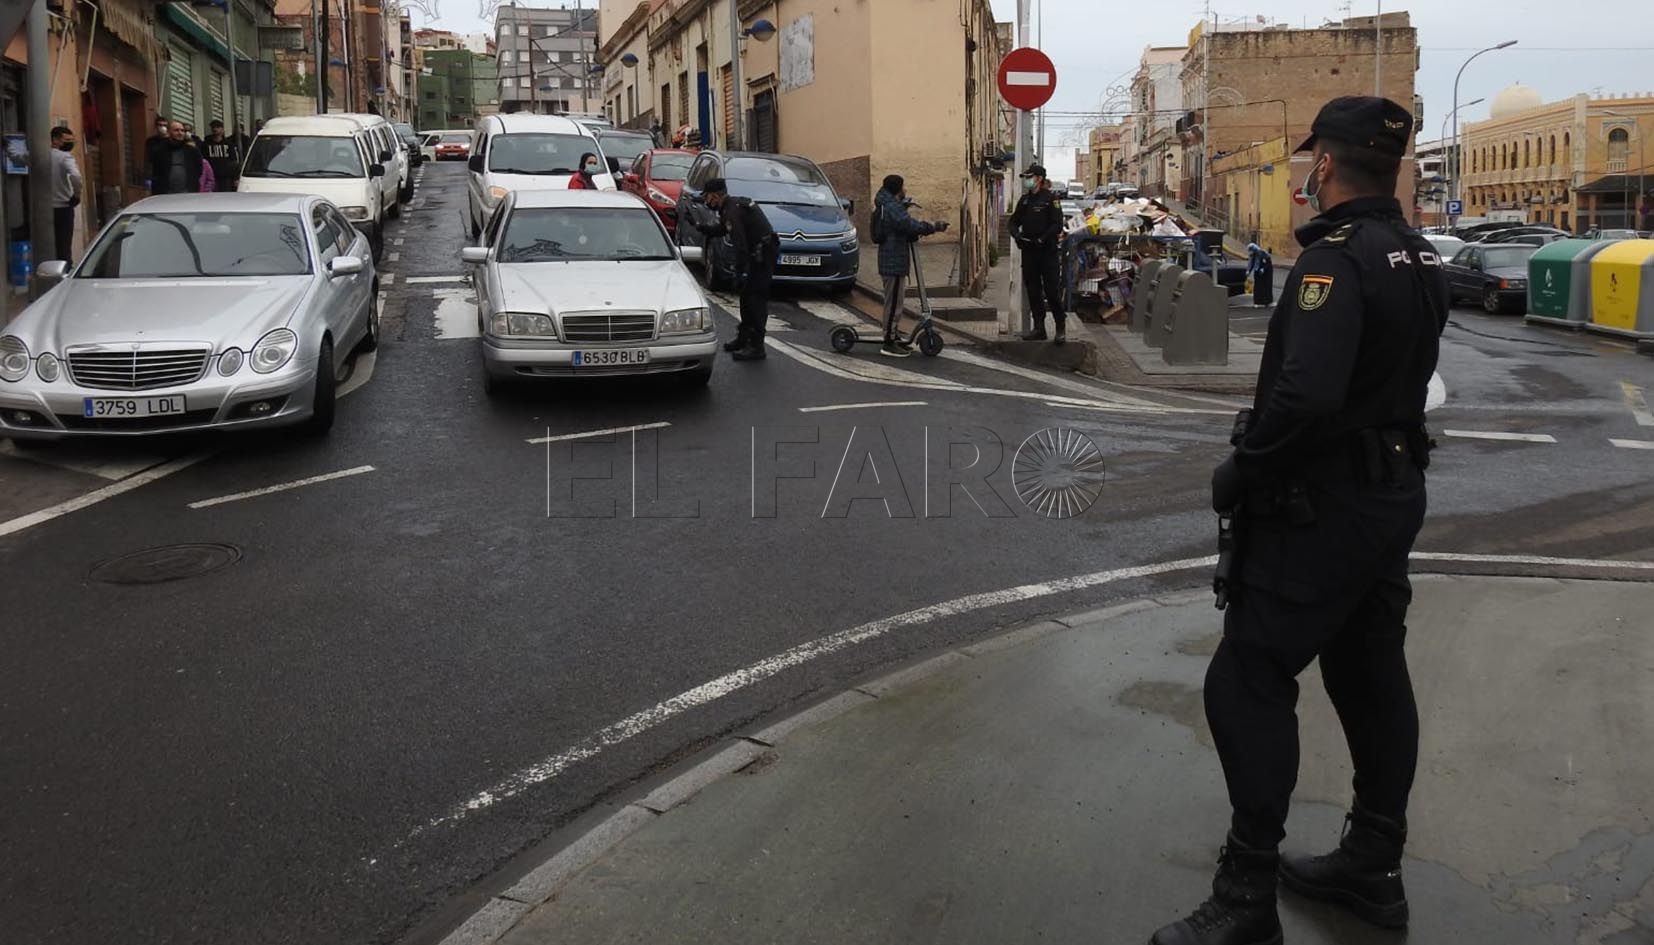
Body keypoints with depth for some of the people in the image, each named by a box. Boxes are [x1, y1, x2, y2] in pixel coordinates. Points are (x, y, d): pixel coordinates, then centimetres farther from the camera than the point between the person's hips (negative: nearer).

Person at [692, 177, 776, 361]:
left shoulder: (732, 211, -19)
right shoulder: (733, 205, 13)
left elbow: (740, 244, -25)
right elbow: (720, 229, 28)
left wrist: (740, 272, -24)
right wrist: (699, 226, 19)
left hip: (763, 255, -11)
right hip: (759, 253, 11)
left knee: (756, 299, -10)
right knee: (747, 296, 18)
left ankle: (756, 347, -9)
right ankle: (744, 338, 29)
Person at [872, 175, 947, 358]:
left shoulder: (890, 205, 16)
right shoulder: (893, 208, -18)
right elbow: (910, 225, -29)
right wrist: (934, 227, -22)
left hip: (894, 261, 11)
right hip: (893, 262, -11)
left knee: (896, 301, 18)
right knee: (894, 302, -7)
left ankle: (894, 337, 27)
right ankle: (889, 343, -3)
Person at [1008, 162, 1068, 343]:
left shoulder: (1050, 198, -6)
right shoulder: (1025, 200, 12)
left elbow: (1057, 225, -11)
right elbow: (1014, 221, 17)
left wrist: (1043, 239, -21)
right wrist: (1016, 233, -4)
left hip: (1048, 251, -6)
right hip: (1029, 251, 6)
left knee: (1052, 291, -7)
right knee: (1033, 291, 8)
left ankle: (1061, 328, 0)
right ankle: (1039, 328, 15)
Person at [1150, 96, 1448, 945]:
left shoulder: (1336, 260, -20)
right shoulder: (1418, 257, 9)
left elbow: (1305, 396, -32)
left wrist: (1241, 470, -19)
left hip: (1323, 506, -10)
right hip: (1393, 491, 10)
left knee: (1247, 685, -4)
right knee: (1371, 675, 16)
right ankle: (1373, 868, 29)